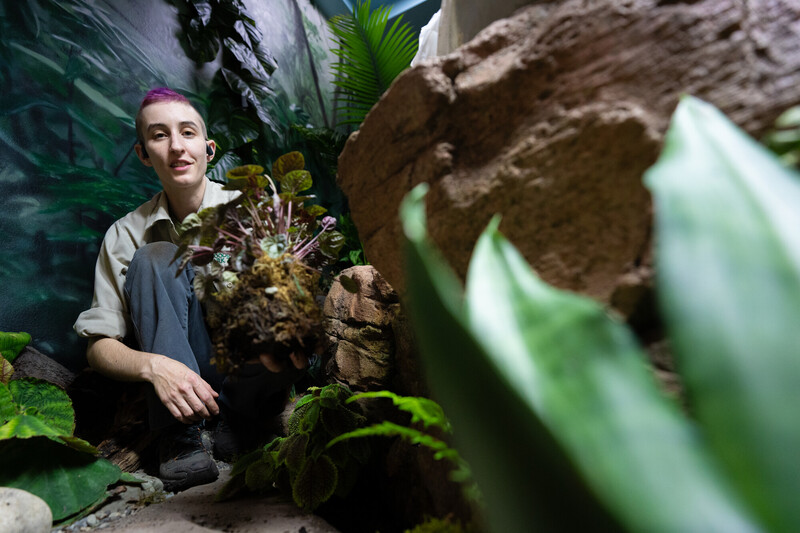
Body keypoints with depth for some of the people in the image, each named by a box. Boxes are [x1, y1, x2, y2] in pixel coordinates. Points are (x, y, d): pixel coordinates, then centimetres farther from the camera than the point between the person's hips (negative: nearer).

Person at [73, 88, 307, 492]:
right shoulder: (125, 237, -1)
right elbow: (98, 346, -4)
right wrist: (154, 365, -28)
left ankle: (234, 420, -7)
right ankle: (179, 440, -22)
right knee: (155, 257, -21)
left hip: (251, 372, 0)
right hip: (179, 381, 1)